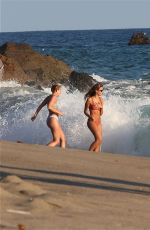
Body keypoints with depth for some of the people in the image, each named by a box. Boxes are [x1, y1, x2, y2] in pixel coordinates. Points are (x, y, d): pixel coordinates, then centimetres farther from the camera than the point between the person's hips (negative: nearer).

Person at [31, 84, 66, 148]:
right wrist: (58, 112, -15)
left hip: (50, 119, 10)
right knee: (56, 141, -10)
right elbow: (49, 107, -25)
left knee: (62, 139, 12)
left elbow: (40, 106, 23)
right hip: (53, 119, -10)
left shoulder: (49, 97, 17)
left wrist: (35, 115, 29)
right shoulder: (54, 97, -10)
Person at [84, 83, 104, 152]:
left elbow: (101, 113, 13)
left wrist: (101, 108, -6)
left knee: (99, 141, 2)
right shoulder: (90, 100, -8)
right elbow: (85, 111, 0)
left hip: (99, 122, 7)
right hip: (92, 121, -7)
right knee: (99, 139, -17)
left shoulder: (101, 99, 9)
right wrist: (90, 116, -18)